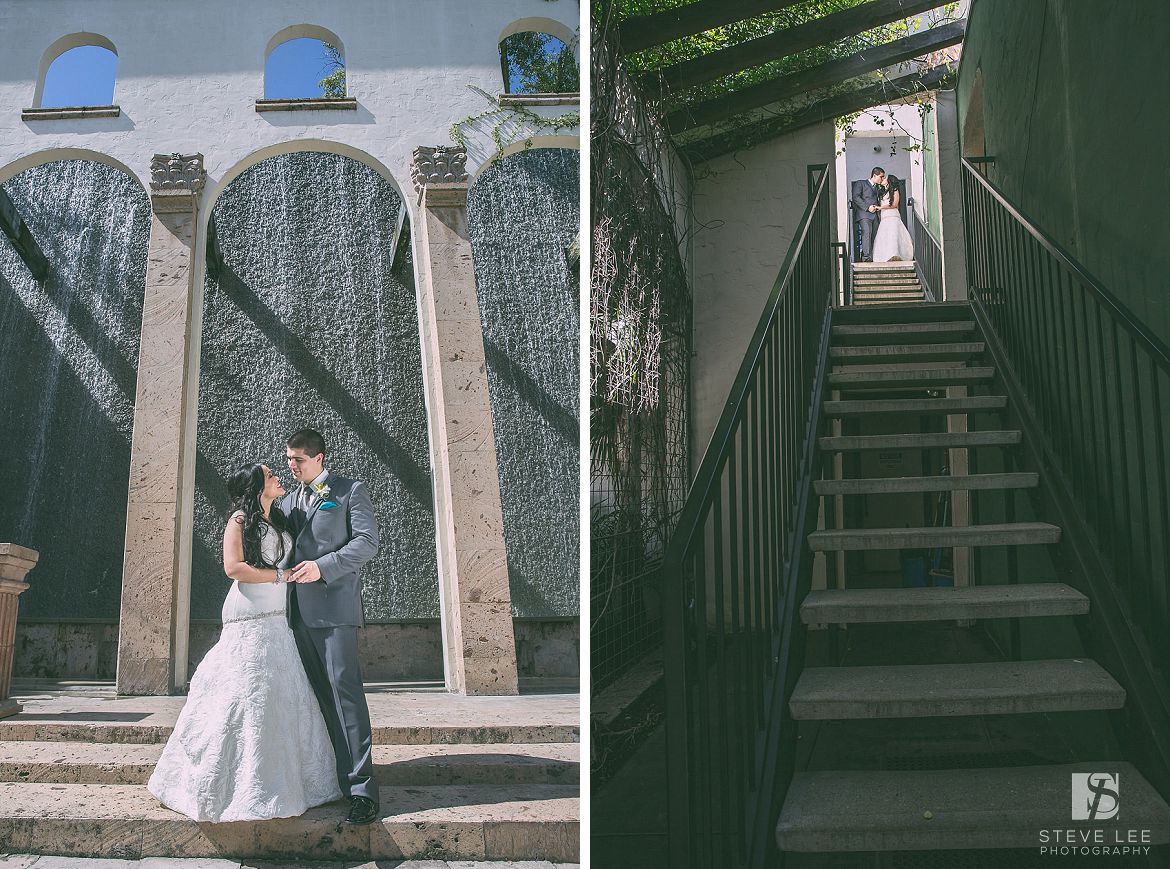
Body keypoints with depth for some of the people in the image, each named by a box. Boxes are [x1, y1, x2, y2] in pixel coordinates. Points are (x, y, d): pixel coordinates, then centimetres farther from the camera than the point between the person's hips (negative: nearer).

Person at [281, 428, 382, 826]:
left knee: (344, 688, -13)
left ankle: (361, 787, -14)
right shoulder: (288, 501, 22)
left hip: (334, 606, -6)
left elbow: (367, 542, -6)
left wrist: (323, 566, -16)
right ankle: (328, 778, 16)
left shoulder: (350, 491, 4)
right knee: (318, 695, 9)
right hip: (299, 613, 6)